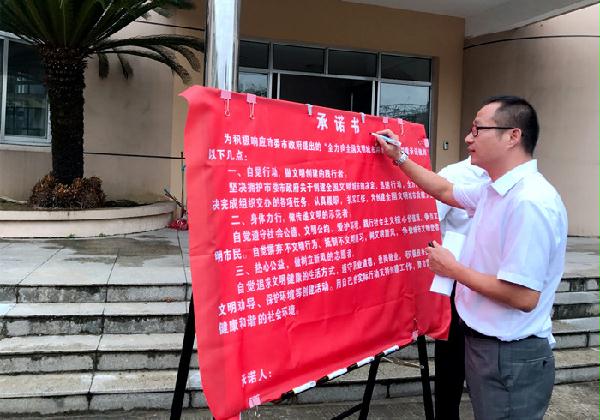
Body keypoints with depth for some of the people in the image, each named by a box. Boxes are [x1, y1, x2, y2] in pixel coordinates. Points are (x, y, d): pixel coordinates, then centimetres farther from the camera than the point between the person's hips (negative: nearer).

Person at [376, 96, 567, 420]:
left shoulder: (530, 202, -26)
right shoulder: (495, 190, 5)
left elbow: (524, 298, -29)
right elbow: (445, 191, 24)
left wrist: (453, 269, -17)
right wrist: (399, 158, 21)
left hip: (510, 358, -9)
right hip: (484, 343, 9)